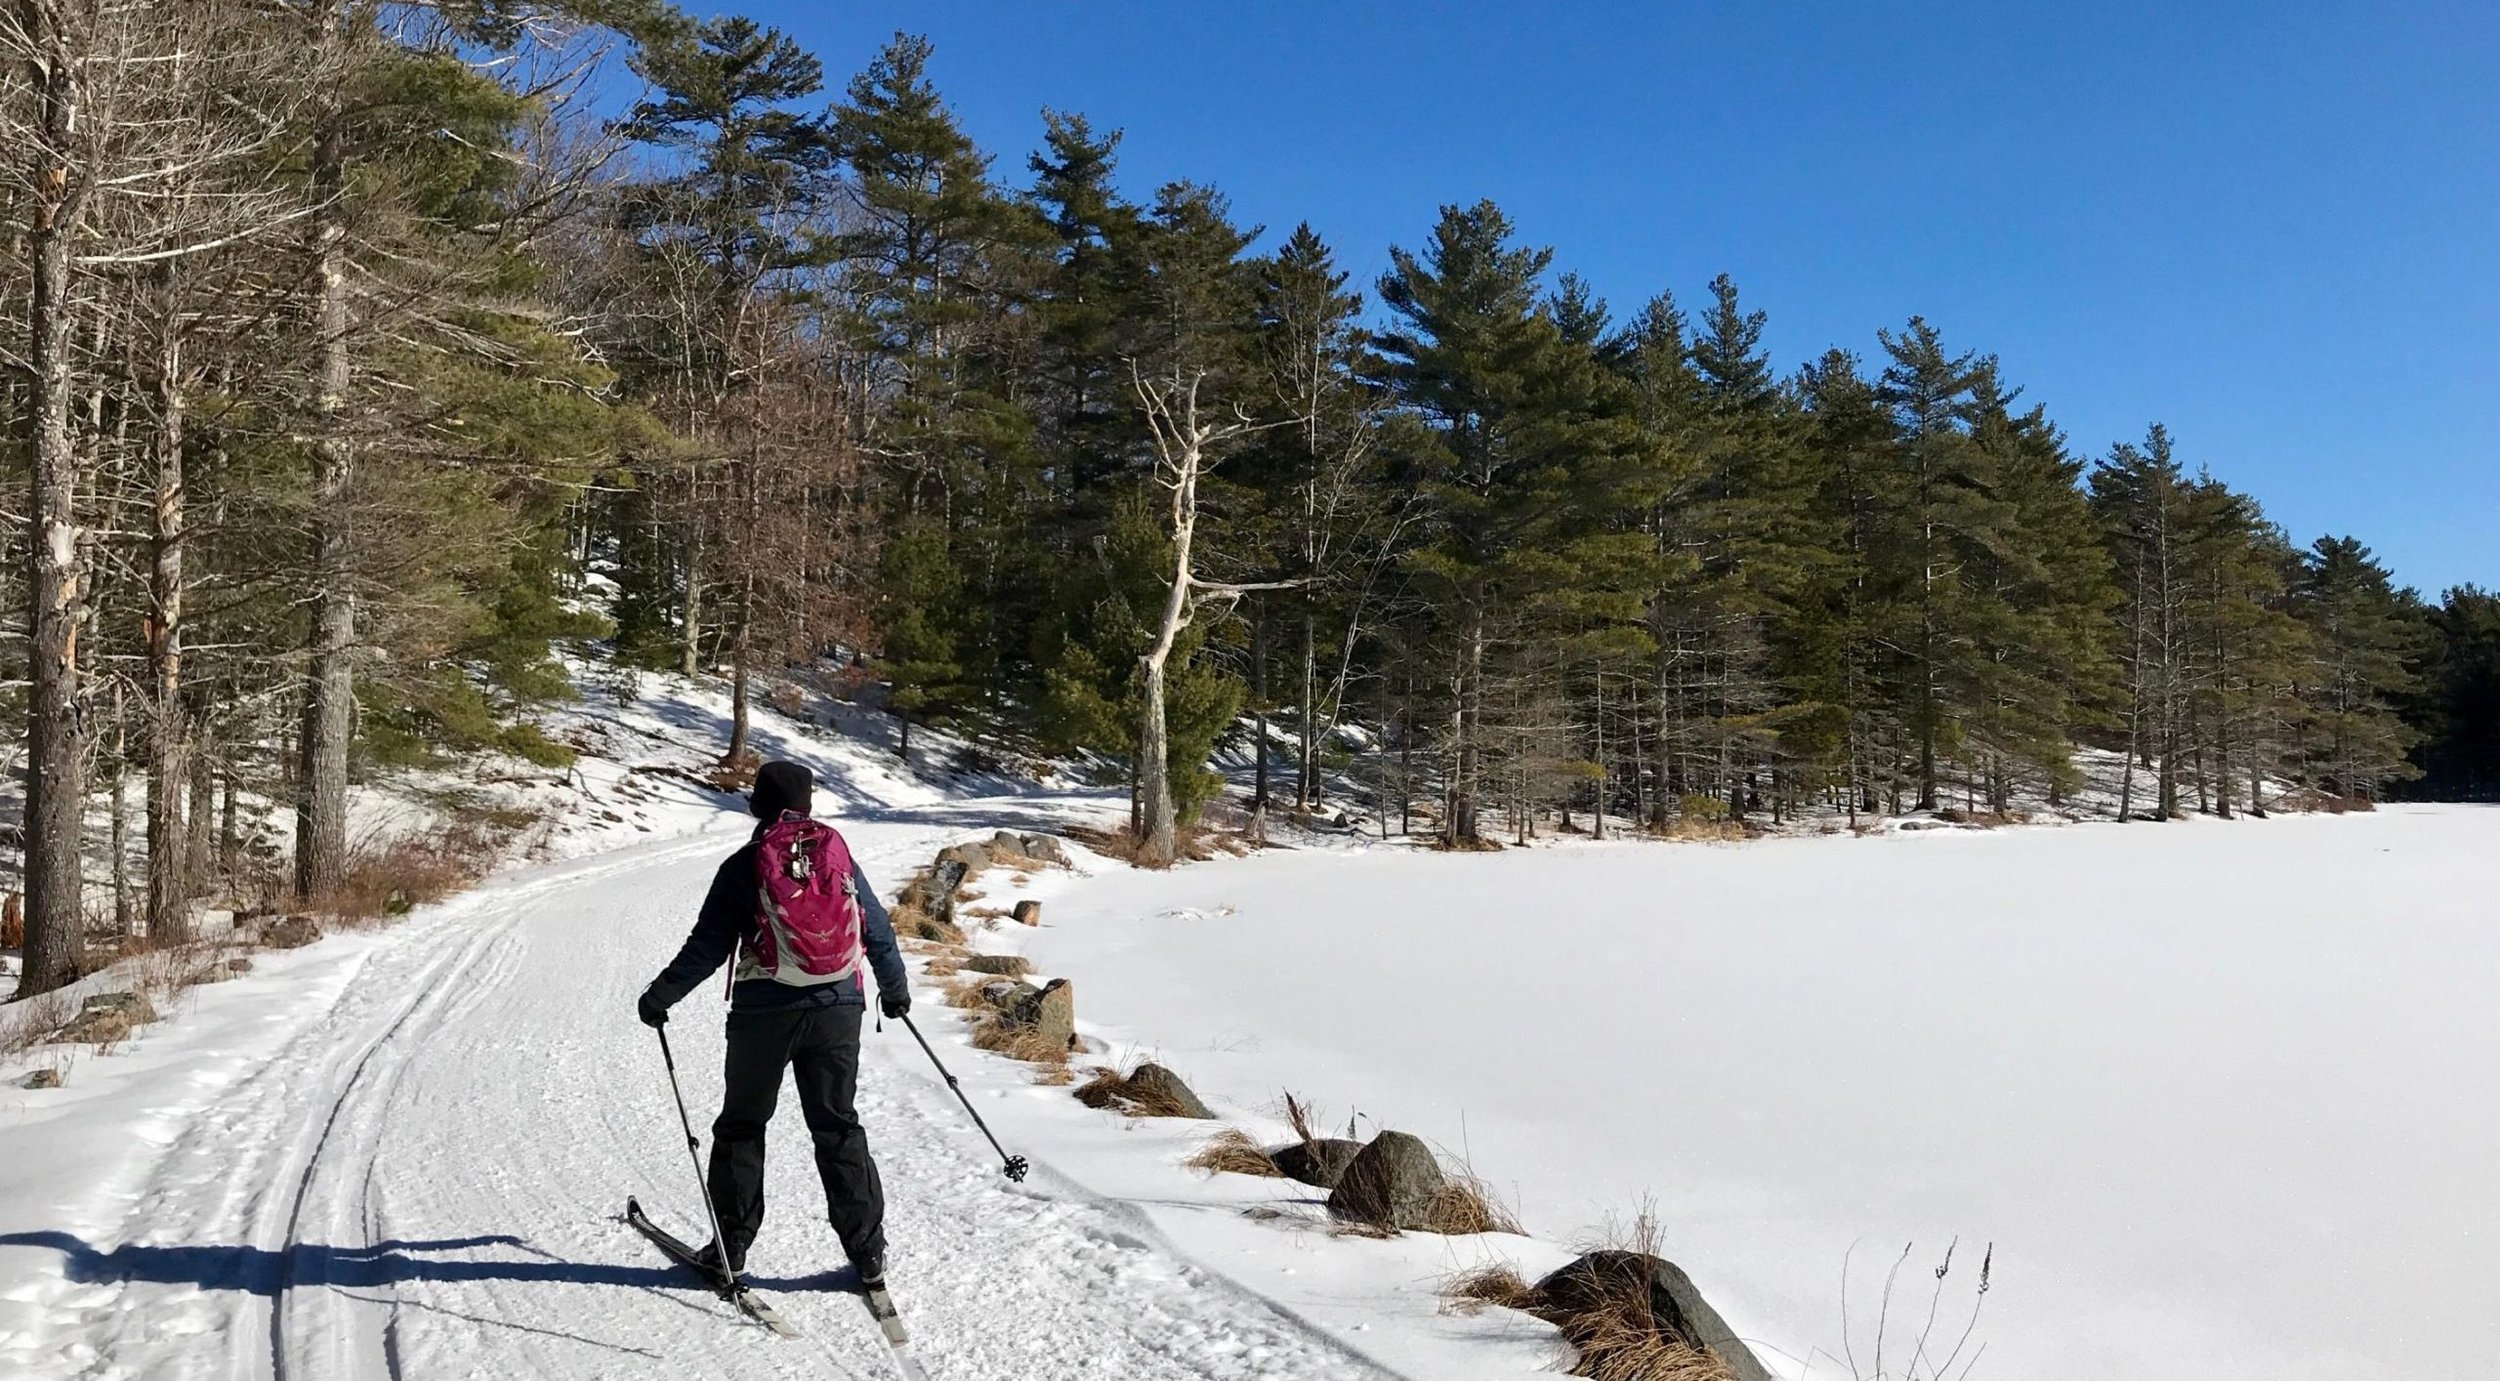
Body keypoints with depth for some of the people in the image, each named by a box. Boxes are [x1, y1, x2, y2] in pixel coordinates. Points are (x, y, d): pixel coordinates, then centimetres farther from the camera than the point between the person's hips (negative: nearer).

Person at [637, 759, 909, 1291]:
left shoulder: (743, 867, -5)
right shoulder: (838, 853, 3)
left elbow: (707, 947, -7)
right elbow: (877, 929, 9)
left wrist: (659, 997, 5)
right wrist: (895, 989, 23)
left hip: (765, 1012, -2)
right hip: (838, 1008, 2)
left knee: (742, 1125, 15)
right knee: (838, 1128, 10)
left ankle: (731, 1245, 18)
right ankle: (867, 1252, 9)